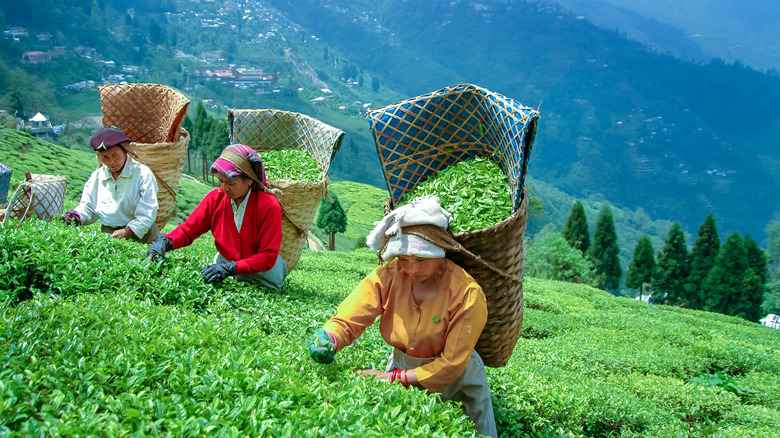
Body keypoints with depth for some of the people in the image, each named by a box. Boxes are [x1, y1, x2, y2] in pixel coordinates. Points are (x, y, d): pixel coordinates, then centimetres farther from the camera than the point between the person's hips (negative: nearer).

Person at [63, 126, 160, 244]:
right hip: (108, 234, 5)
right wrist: (75, 216, -2)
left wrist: (127, 232, -21)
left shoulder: (143, 174, -3)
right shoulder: (97, 176, 13)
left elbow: (147, 213, -9)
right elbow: (87, 207, 21)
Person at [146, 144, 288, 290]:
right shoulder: (216, 197, -8)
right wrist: (166, 242, -23)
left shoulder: (269, 206, -22)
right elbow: (188, 230, -1)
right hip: (224, 261, 4)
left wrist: (231, 268, -33)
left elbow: (268, 257, -22)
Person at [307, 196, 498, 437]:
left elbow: (451, 365, -26)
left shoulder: (468, 294, -28)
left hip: (454, 380, -2)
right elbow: (347, 320, -24)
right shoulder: (388, 276, -19)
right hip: (400, 364, 3)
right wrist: (327, 341, -47)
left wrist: (393, 378, -31)